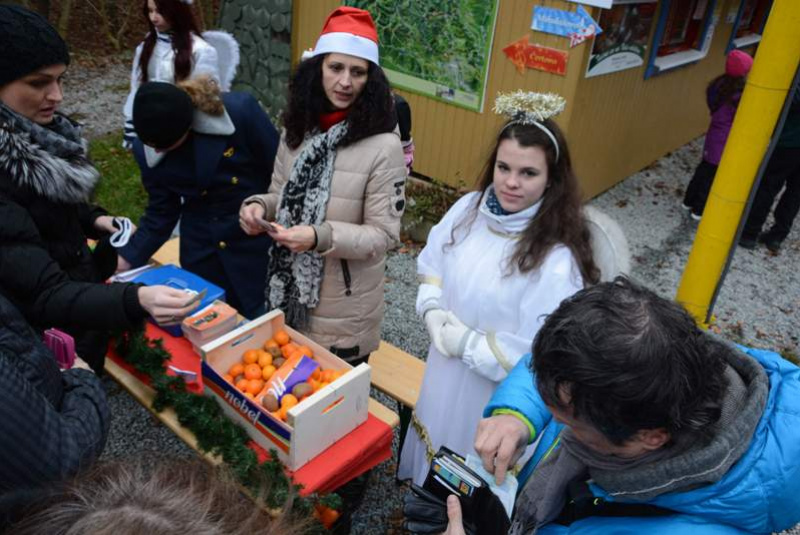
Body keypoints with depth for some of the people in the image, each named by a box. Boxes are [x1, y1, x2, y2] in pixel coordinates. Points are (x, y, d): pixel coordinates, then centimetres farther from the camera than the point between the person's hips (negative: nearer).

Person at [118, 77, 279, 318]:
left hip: (260, 244, -3)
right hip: (201, 253, 3)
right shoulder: (147, 150, -8)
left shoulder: (241, 111, -20)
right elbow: (160, 214, 2)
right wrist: (126, 258, -8)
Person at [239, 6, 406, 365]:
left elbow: (384, 234, -17)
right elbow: (280, 195, 9)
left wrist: (320, 236, -31)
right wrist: (258, 206, -13)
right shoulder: (297, 129, 1)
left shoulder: (383, 145, -19)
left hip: (343, 311, -5)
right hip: (289, 294, 6)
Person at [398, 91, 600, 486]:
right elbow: (431, 267, 5)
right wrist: (433, 313, -12)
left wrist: (470, 343, -23)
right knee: (436, 468, 32)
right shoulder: (468, 208, -9)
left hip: (495, 396, -6)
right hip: (444, 375, 6)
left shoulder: (556, 261, -29)